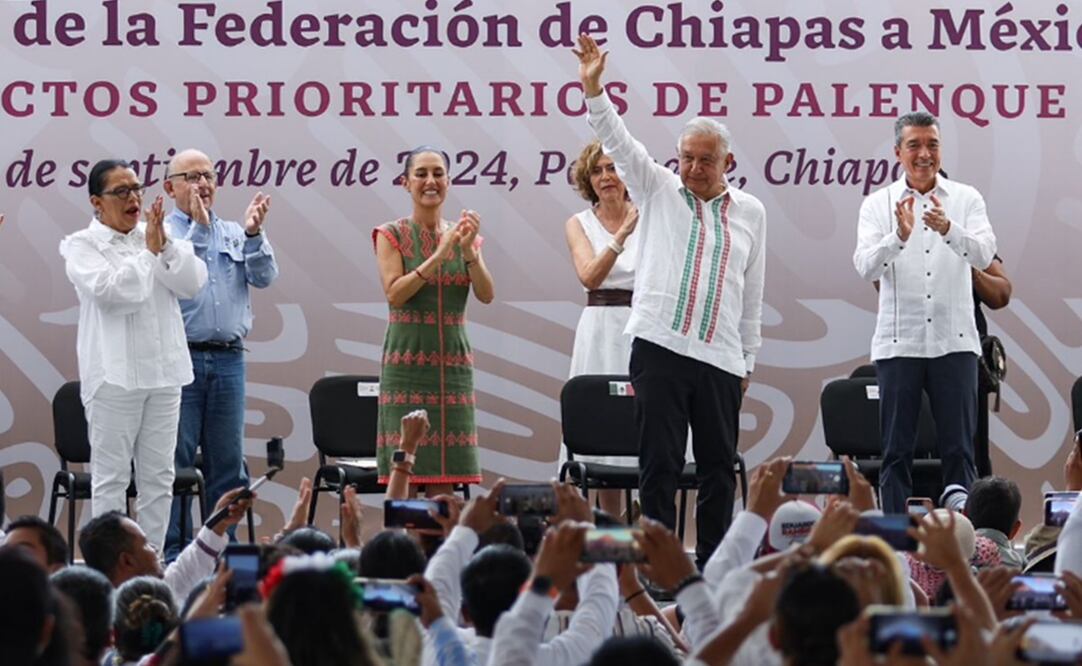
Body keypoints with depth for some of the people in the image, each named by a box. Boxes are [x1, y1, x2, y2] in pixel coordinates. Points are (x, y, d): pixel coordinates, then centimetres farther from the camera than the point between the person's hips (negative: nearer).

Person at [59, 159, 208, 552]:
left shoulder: (155, 237, 12)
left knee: (158, 476, 8)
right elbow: (110, 289, -18)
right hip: (114, 375, -5)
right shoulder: (81, 246, -2)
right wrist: (148, 251, -10)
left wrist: (165, 244, -10)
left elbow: (193, 283, 2)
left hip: (163, 372, 5)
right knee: (111, 478, -1)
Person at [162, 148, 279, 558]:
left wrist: (254, 235, -12)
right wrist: (198, 228, -20)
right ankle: (173, 552, 1)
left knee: (228, 462, 7)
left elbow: (264, 277, 2)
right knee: (176, 460, -3)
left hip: (229, 359, 4)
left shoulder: (234, 235, 14)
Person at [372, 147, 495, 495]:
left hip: (452, 361, 4)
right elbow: (394, 294, -12)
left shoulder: (462, 234, 12)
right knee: (406, 470, -8)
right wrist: (438, 256, -19)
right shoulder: (392, 235, 1)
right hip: (407, 359, -4)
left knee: (445, 479, 2)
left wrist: (469, 251, -15)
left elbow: (487, 295, 0)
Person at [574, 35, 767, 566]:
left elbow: (753, 292, 16)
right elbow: (617, 142, -5)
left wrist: (748, 359, 16)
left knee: (719, 467, 5)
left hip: (721, 357, 2)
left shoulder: (750, 213, 12)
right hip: (659, 347, -2)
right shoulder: (658, 191, 7)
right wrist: (593, 90, -20)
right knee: (660, 463, -3)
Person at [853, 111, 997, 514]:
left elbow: (984, 255, -11)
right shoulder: (878, 204, 5)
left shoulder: (966, 199, 5)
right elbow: (866, 267, -9)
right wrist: (899, 235, -28)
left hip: (954, 341, 0)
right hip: (899, 341, 0)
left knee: (958, 450, 1)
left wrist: (948, 228, -30)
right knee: (896, 452, 3)